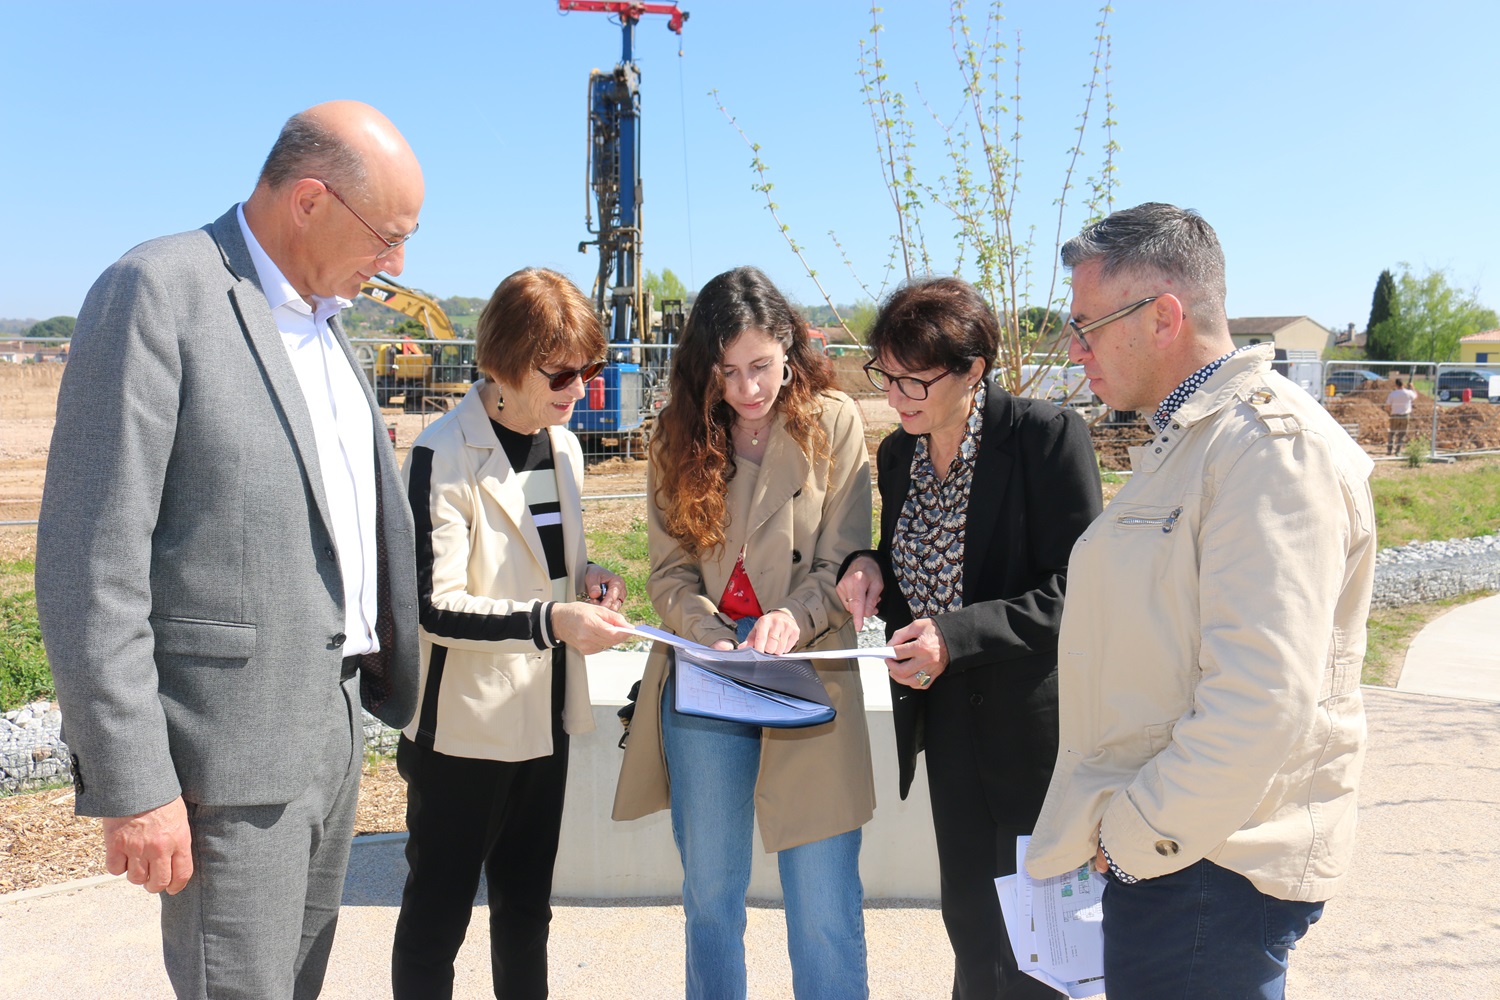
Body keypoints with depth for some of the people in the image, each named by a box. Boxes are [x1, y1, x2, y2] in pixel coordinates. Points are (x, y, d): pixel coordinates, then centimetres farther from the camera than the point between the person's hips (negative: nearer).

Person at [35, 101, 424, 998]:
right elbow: (92, 562, -17)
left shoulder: (321, 314, 13)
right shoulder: (158, 291, -13)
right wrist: (132, 785, -17)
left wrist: (389, 672, 13)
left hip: (332, 723, 8)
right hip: (230, 751, -8)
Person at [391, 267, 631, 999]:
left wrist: (586, 577, -2)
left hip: (543, 717, 7)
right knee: (438, 912, 9)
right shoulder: (444, 454, -16)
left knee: (526, 907, 20)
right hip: (465, 726, -7)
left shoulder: (563, 446, 7)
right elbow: (434, 607, -19)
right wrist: (550, 622, -29)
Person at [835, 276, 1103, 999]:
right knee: (967, 914, 17)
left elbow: (1076, 592, -18)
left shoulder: (1049, 436, -16)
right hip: (947, 722, 6)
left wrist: (957, 635, -26)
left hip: (1033, 723, -6)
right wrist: (871, 570, -6)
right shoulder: (898, 453, 5)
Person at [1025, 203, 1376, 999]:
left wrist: (1132, 831, -16)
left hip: (1203, 867, -9)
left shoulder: (1268, 442, -17)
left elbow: (1262, 702, -26)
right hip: (1151, 844, 9)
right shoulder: (1184, 441, 15)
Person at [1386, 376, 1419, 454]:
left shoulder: (1392, 394, -8)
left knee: (1392, 433, 9)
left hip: (1395, 416, -1)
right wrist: (1412, 387, 33)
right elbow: (1415, 396, 21)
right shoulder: (1408, 393, -4)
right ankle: (1398, 451, 4)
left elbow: (1387, 407, -6)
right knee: (1402, 434, 7)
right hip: (1405, 416, 1)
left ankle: (1389, 450, 5)